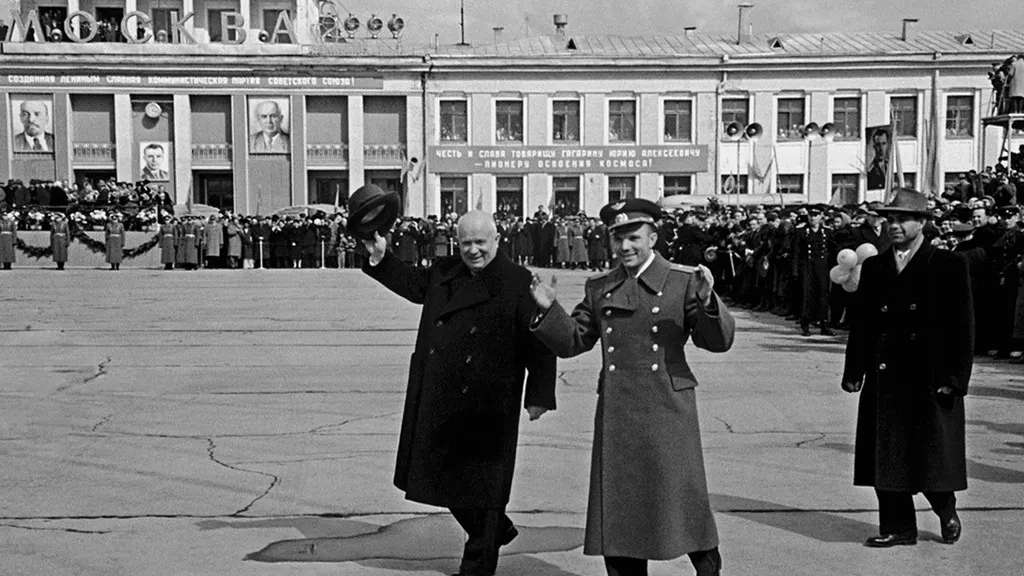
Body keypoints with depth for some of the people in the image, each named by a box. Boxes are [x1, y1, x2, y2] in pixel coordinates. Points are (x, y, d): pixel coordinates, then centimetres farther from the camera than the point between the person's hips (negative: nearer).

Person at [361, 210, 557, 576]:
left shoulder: (519, 284, -8)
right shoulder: (443, 274, 8)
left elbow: (540, 344, -8)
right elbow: (412, 283, 26)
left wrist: (539, 395, -12)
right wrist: (380, 258, 14)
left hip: (487, 409, -6)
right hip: (438, 403, 6)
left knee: (481, 484, 5)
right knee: (445, 477, 17)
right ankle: (498, 531, 40)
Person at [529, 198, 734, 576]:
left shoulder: (682, 281, -2)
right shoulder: (599, 288, 9)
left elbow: (718, 341, -6)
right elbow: (573, 342, 10)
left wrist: (707, 301, -24)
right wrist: (549, 309, -7)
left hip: (667, 409, -3)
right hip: (616, 413, 3)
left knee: (682, 500, 5)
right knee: (619, 507, 8)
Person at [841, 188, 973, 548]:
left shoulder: (949, 266, -1)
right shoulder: (874, 267, 11)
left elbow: (963, 325, -4)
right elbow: (859, 322, 11)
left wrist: (956, 377, -11)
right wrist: (854, 371, 5)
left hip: (931, 381, -4)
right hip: (884, 379, 4)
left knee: (932, 456, 4)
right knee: (886, 456, 6)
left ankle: (946, 512, 30)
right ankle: (897, 527, 17)